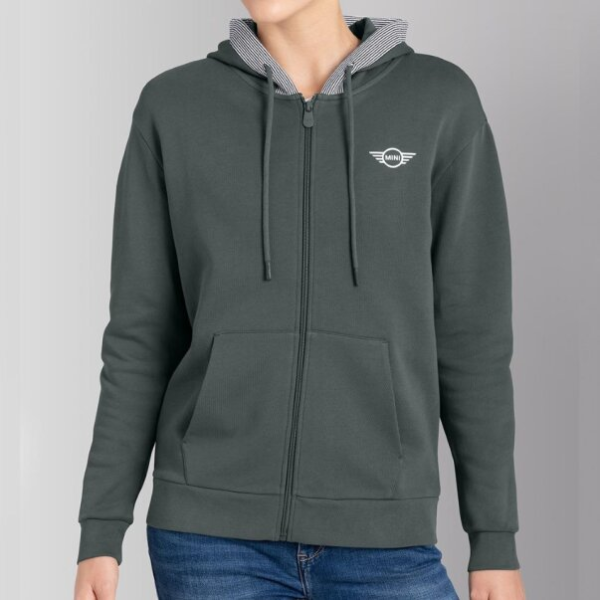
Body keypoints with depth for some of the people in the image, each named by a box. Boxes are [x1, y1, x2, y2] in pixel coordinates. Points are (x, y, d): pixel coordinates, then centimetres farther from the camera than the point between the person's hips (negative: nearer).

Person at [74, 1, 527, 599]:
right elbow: (143, 336, 4)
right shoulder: (173, 107, 2)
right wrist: (99, 534, 1)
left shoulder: (441, 102, 2)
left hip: (375, 537, 1)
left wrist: (496, 542, 1)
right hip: (217, 526, 0)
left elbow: (471, 331, 2)